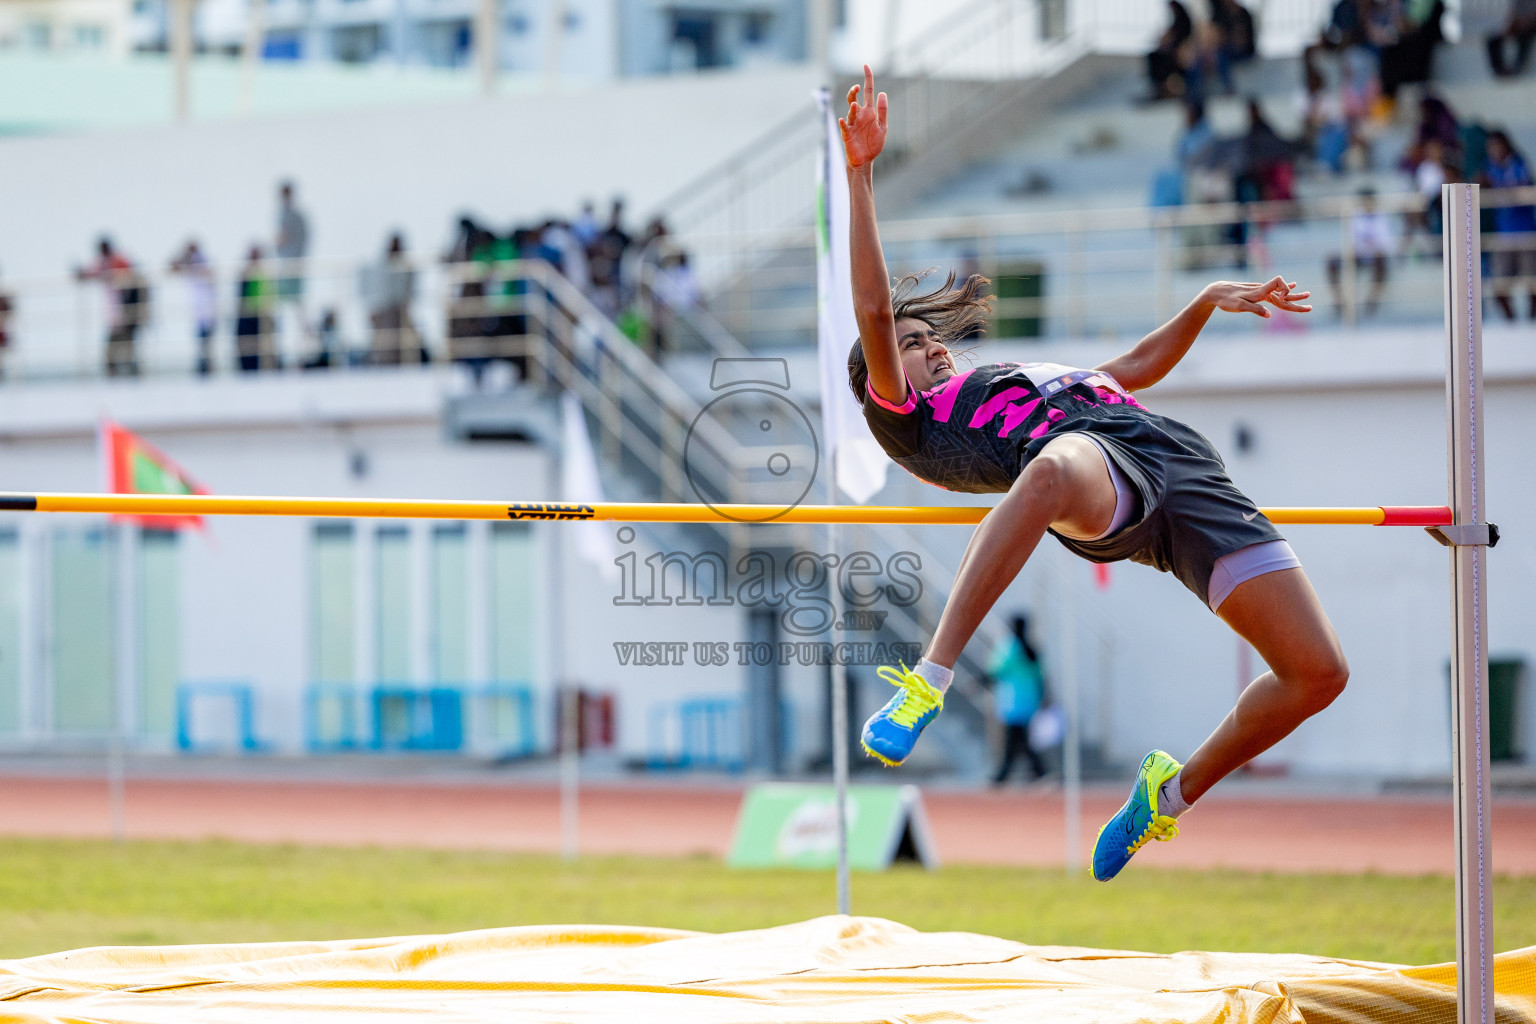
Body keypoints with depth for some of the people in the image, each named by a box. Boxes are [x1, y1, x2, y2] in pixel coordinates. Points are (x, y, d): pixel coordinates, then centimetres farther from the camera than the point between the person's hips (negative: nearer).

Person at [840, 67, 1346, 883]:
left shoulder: (1019, 383, 41)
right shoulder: (913, 423, 20)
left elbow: (1139, 365, 53)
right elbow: (873, 311, 8)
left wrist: (1209, 300, 43)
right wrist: (860, 175, 4)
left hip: (1181, 462, 6)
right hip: (1096, 469, -6)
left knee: (1318, 672, -8)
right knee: (1053, 470, -47)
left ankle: (1173, 789, 13)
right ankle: (928, 683, -47)